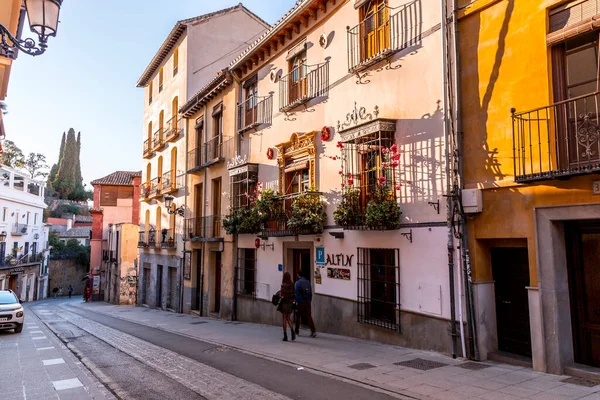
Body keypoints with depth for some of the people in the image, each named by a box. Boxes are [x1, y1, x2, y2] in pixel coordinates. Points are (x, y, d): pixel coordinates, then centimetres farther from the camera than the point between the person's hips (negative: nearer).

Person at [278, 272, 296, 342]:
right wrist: (292, 301, 14)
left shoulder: (284, 285, -13)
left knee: (284, 319, 4)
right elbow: (294, 295, 6)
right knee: (288, 318, 17)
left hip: (285, 303, -5)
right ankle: (292, 332, -5)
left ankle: (285, 336, 4)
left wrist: (279, 304, -7)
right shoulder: (292, 285, 3)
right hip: (291, 303, 5)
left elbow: (283, 296, -16)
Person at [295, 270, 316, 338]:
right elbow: (311, 293, 8)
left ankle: (297, 331, 24)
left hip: (300, 302, -4)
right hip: (307, 302, 4)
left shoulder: (297, 283, -9)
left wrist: (296, 302, -6)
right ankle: (313, 331, -10)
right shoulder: (308, 282, 6)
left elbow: (296, 293, -11)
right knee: (309, 316, 2)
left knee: (298, 316, 13)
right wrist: (310, 300, 15)